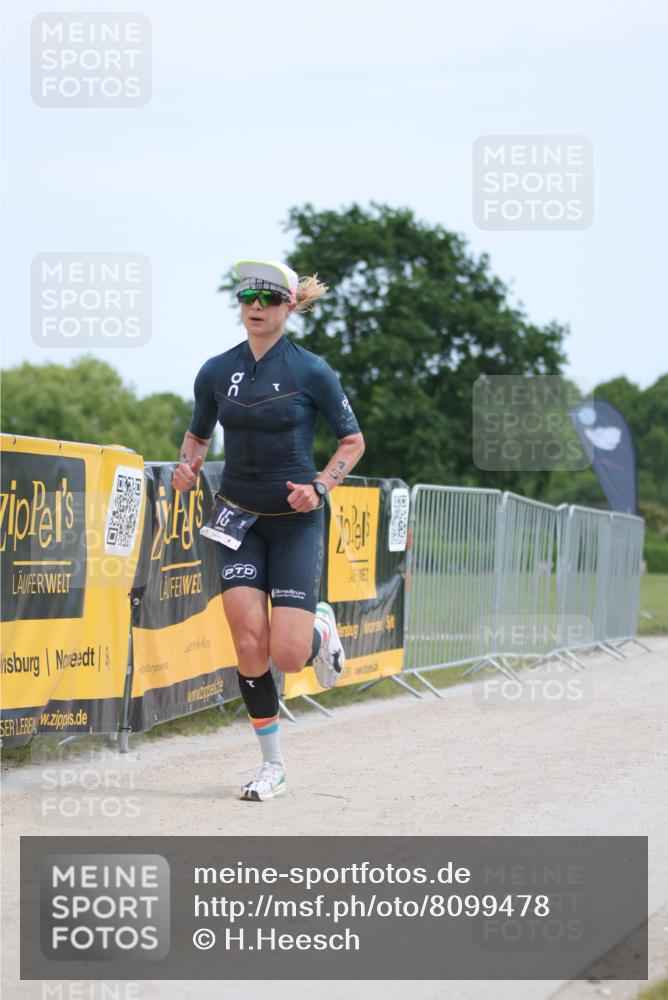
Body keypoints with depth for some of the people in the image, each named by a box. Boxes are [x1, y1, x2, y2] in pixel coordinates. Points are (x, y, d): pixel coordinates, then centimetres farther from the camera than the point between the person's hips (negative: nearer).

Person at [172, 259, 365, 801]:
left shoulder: (311, 371, -7)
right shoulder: (216, 371, 2)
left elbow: (353, 440, 2)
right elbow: (198, 434, 18)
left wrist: (319, 486, -13)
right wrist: (188, 466, -3)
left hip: (296, 519, -3)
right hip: (240, 520, 3)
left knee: (287, 654, -10)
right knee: (249, 643, -9)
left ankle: (320, 630, 28)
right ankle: (272, 765, 6)